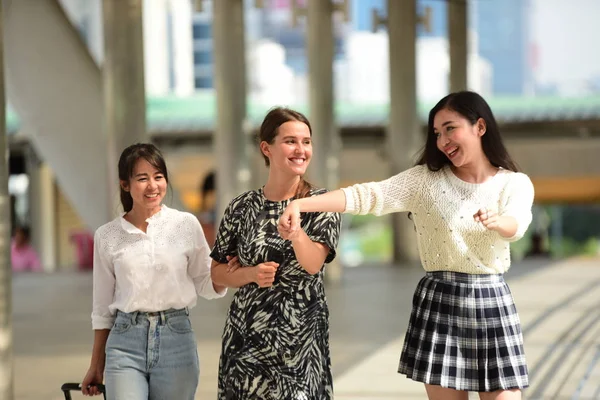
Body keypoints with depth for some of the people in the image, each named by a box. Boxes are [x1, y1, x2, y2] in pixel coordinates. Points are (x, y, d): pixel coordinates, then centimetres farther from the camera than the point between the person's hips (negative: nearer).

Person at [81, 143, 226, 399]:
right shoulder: (107, 236, 3)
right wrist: (96, 365, 13)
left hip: (176, 339, 0)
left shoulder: (186, 224, 1)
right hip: (125, 342, 0)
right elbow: (103, 307, 11)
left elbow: (206, 286, 8)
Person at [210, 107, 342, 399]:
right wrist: (252, 274, -12)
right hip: (246, 336, 1)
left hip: (301, 337, -1)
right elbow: (218, 271, 8)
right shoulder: (242, 208, 1)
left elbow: (314, 263, -19)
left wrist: (296, 233, -40)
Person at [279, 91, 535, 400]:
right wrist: (300, 204, -23)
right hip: (438, 303, 0)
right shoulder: (426, 179, 1)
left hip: (490, 304, 0)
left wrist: (496, 221, -46)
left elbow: (516, 226, -21)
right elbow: (369, 196, -10)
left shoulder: (516, 184, 0)